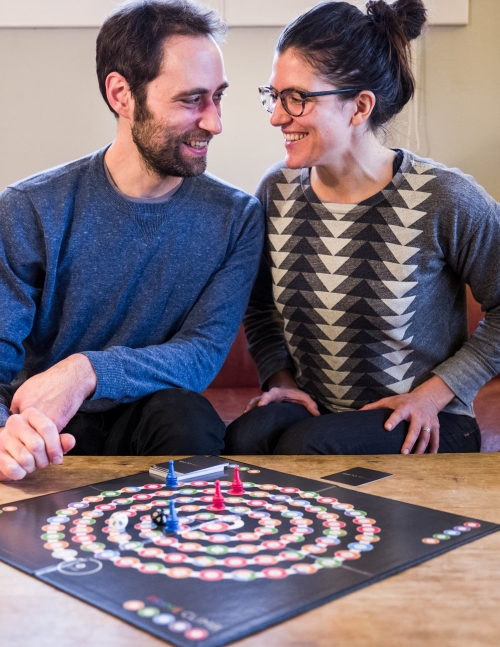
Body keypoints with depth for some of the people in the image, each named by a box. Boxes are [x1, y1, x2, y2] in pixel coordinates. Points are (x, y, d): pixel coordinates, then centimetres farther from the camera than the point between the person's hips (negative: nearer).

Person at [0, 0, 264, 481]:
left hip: (153, 424, 1)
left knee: (184, 414, -32)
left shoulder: (236, 218, -2)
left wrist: (89, 370, -28)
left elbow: (204, 351, -10)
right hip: (44, 435, 0)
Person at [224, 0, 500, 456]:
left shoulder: (445, 199, -14)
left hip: (417, 428, -3)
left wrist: (434, 393, -9)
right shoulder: (277, 191, 1)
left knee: (302, 447, -32)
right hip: (312, 413, 4)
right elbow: (260, 309, 15)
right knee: (244, 438, -29)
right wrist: (280, 379, 0)